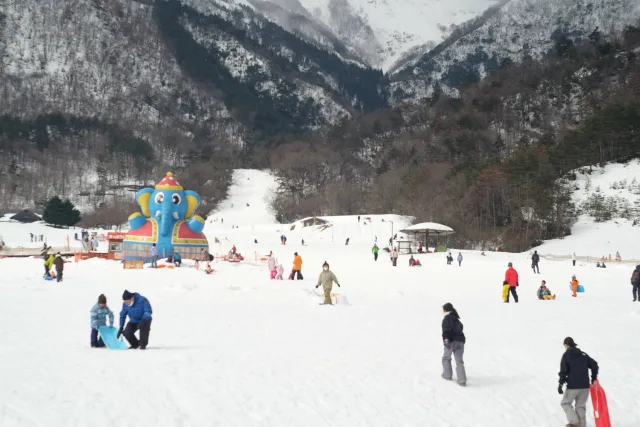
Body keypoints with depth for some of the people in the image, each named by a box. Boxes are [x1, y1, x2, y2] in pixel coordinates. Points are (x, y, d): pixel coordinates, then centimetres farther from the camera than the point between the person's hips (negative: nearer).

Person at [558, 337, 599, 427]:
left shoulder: (566, 355, -5)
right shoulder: (583, 354, 10)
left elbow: (563, 371, -10)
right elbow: (594, 365, 9)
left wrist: (560, 384, -5)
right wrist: (594, 378, 20)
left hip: (572, 386, -5)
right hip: (585, 386, 5)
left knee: (565, 403, 13)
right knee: (581, 406, 14)